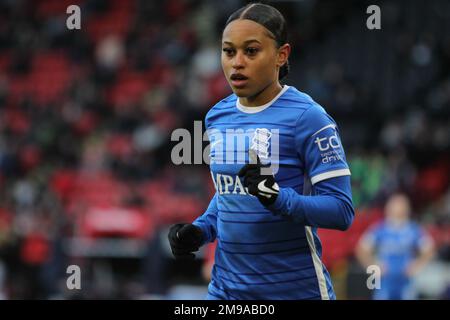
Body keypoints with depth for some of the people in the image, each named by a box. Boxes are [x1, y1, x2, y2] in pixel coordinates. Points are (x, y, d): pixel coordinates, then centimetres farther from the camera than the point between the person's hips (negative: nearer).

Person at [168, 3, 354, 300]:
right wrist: (201, 230, 4)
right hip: (227, 286, 5)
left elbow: (341, 210, -15)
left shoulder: (307, 117, -12)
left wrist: (279, 199, -29)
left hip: (295, 287, -5)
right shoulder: (217, 117, 6)